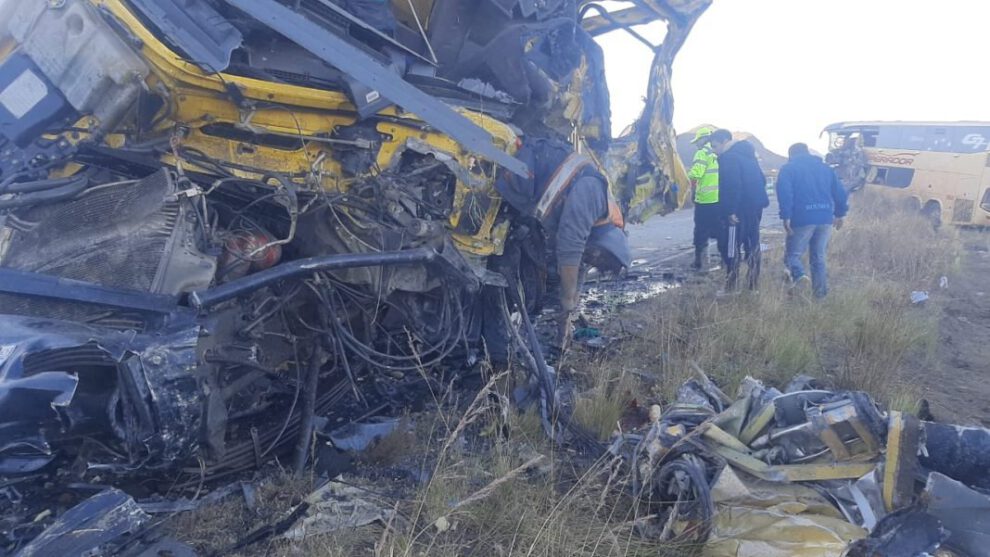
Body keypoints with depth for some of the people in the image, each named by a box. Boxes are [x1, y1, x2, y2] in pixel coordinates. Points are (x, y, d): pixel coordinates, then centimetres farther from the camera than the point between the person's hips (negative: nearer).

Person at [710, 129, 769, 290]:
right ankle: (753, 286, 18)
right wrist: (760, 200, 20)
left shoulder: (729, 158, -12)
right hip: (755, 207, 9)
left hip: (740, 210, -9)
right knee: (752, 246, 13)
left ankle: (731, 287, -2)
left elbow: (732, 187, -21)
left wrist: (730, 211, -21)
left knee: (733, 248, -4)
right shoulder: (748, 154, 18)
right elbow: (761, 179, 20)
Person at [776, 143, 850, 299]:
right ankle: (820, 294, 14)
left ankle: (799, 276, -25)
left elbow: (784, 193, -12)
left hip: (803, 218, -5)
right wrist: (840, 213, 23)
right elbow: (840, 193, 15)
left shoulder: (788, 168, 5)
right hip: (825, 218, 5)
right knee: (819, 257, 14)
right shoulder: (825, 167, 20)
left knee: (793, 254, 5)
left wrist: (786, 216, -13)